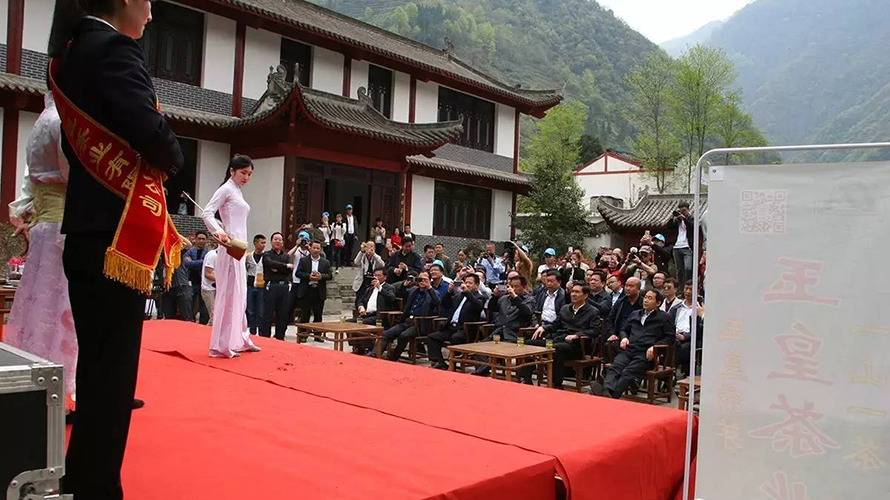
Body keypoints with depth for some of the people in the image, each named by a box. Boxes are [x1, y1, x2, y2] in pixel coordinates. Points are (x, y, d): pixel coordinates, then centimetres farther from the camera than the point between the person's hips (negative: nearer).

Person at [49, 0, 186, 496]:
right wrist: (172, 158, -1)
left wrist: (158, 155, 8)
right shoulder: (115, 49, -12)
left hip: (86, 233, 9)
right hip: (115, 236, -9)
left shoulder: (69, 52, 16)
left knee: (96, 368, 18)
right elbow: (154, 138, -23)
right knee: (111, 372, -2)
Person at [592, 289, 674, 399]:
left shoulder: (664, 318, 15)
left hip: (645, 354, -4)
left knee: (628, 372, -30)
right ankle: (606, 391, -51)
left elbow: (669, 337, 7)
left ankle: (612, 395, -50)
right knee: (615, 367, -28)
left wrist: (654, 346, -8)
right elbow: (623, 330, 36)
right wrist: (624, 337, 12)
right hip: (628, 349, 4)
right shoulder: (635, 314, 30)